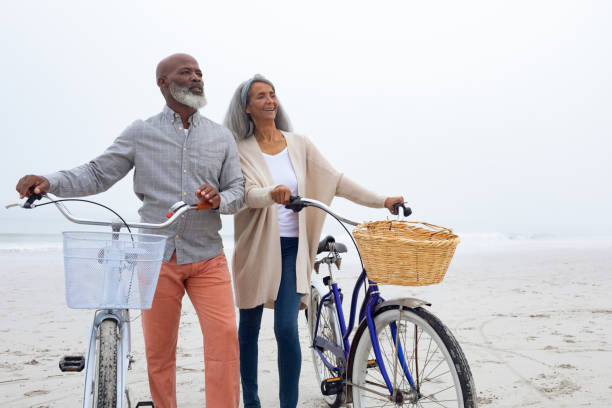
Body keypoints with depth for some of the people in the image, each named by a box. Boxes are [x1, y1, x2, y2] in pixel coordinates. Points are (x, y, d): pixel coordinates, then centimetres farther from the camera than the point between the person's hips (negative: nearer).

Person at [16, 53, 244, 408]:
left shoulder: (222, 137, 9)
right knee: (158, 348, 6)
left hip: (208, 257, 1)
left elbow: (238, 191, 9)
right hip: (158, 257, 0)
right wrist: (49, 182, -12)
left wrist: (219, 199, -14)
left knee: (224, 337, -10)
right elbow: (97, 174, 4)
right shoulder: (141, 134, 5)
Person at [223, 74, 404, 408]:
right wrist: (273, 193, -40)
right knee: (249, 328, 11)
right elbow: (248, 194, -17)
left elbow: (335, 180, 1)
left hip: (291, 248, 1)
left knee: (287, 329, -10)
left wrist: (382, 201, -6)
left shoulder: (298, 144, 4)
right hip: (256, 247, 0)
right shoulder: (241, 150, -3)